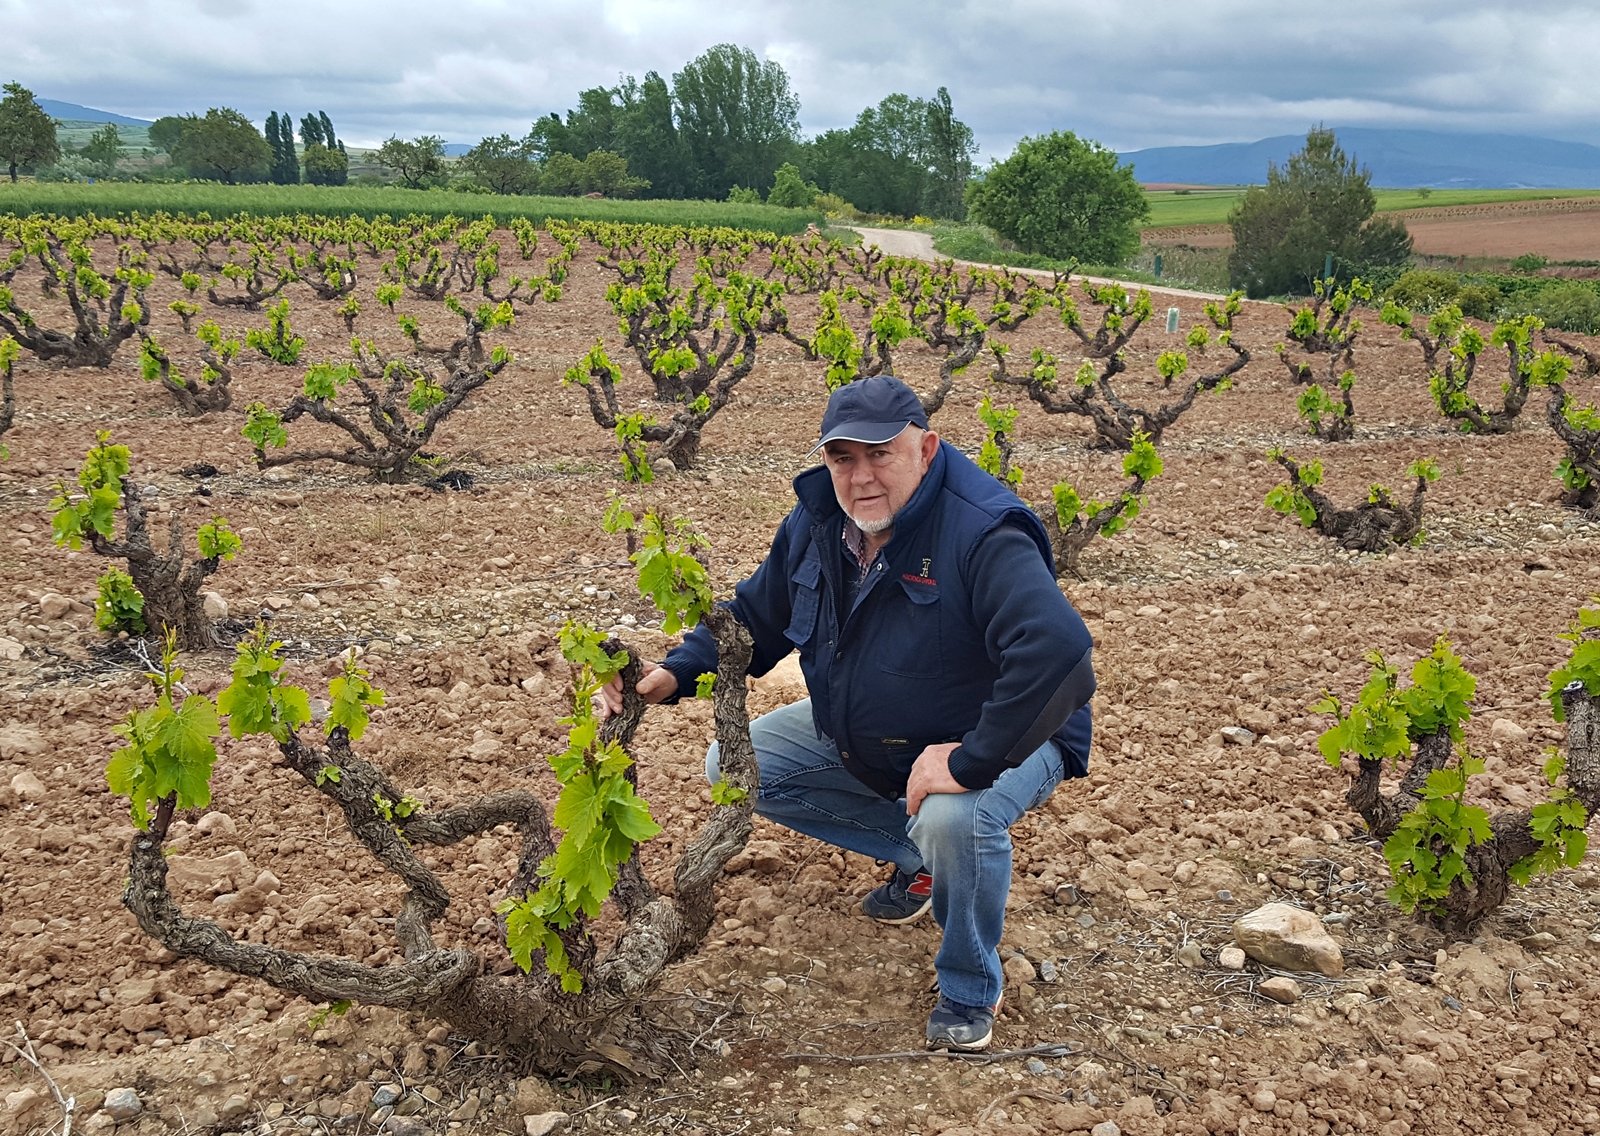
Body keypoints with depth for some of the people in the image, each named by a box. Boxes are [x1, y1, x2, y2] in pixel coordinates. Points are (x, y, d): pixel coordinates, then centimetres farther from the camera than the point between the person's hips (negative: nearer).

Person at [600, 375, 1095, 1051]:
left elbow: (1057, 648, -45)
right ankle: (917, 854, 14)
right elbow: (754, 618, 5)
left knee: (954, 820, -39)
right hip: (861, 736, 8)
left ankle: (971, 990, -6)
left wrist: (972, 763, -43)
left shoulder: (982, 533, -32)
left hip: (997, 739, -7)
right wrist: (674, 674, -13)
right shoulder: (817, 524, -8)